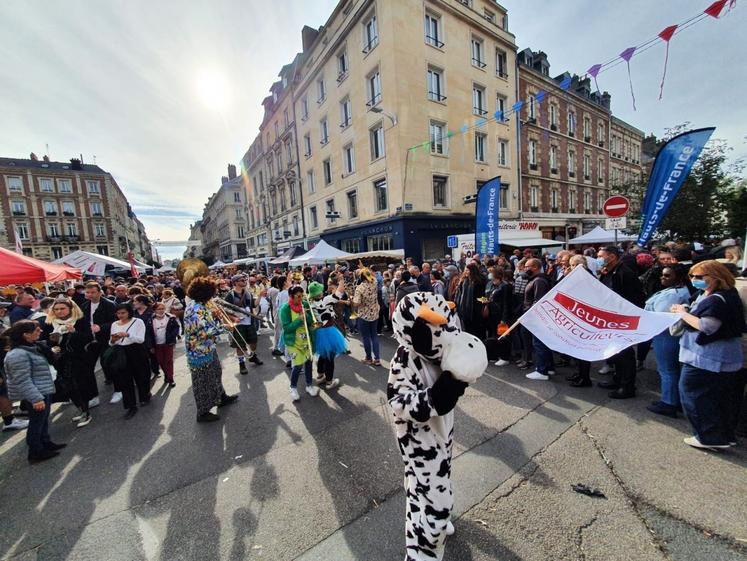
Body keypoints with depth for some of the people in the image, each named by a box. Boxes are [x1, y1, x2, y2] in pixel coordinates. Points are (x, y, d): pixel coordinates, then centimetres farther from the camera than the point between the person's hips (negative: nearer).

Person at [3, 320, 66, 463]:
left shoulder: (29, 347, 6)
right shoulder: (18, 354, -24)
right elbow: (22, 380, -25)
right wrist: (36, 398, -25)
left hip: (43, 392, 10)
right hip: (35, 395, -10)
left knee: (43, 420, 21)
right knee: (37, 422, 5)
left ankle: (45, 443, 35)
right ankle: (35, 452, 19)